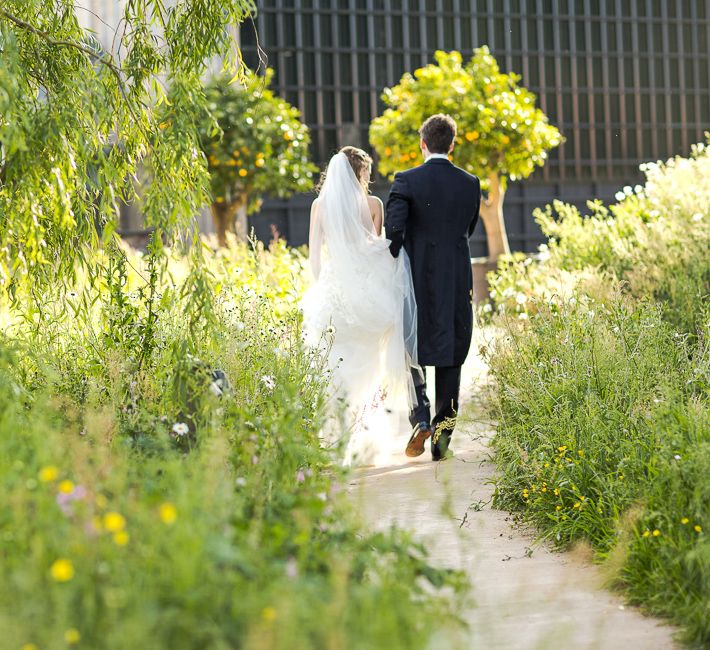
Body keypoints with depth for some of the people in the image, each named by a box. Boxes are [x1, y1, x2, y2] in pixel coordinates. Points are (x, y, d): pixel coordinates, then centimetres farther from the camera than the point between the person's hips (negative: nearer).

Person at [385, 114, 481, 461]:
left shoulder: (407, 181, -7)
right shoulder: (470, 184, 3)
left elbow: (393, 228, -15)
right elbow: (467, 230, 12)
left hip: (417, 280, -2)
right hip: (457, 283, 2)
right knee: (450, 358, 9)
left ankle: (420, 419, -7)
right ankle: (443, 432, 5)